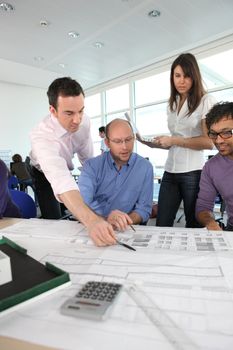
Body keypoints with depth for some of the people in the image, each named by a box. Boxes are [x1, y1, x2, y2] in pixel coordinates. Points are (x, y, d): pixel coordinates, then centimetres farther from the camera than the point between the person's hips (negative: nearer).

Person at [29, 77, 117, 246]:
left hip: (66, 169, 5)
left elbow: (87, 156, -7)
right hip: (45, 174, -4)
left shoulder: (85, 121, -24)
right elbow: (60, 181, -59)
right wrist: (91, 220, -72)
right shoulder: (42, 136, -43)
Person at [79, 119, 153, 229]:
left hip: (124, 230, 1)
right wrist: (105, 219, -33)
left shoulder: (145, 168, -3)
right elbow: (82, 203, -16)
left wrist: (123, 221, -20)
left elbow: (144, 208, -2)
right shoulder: (92, 166, -5)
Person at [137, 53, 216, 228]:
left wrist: (173, 141, -11)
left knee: (194, 226, 8)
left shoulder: (206, 101, -1)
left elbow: (209, 142, -11)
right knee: (161, 225, 4)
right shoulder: (172, 104, 17)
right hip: (170, 172, 5)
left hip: (193, 173, -5)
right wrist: (156, 144, 3)